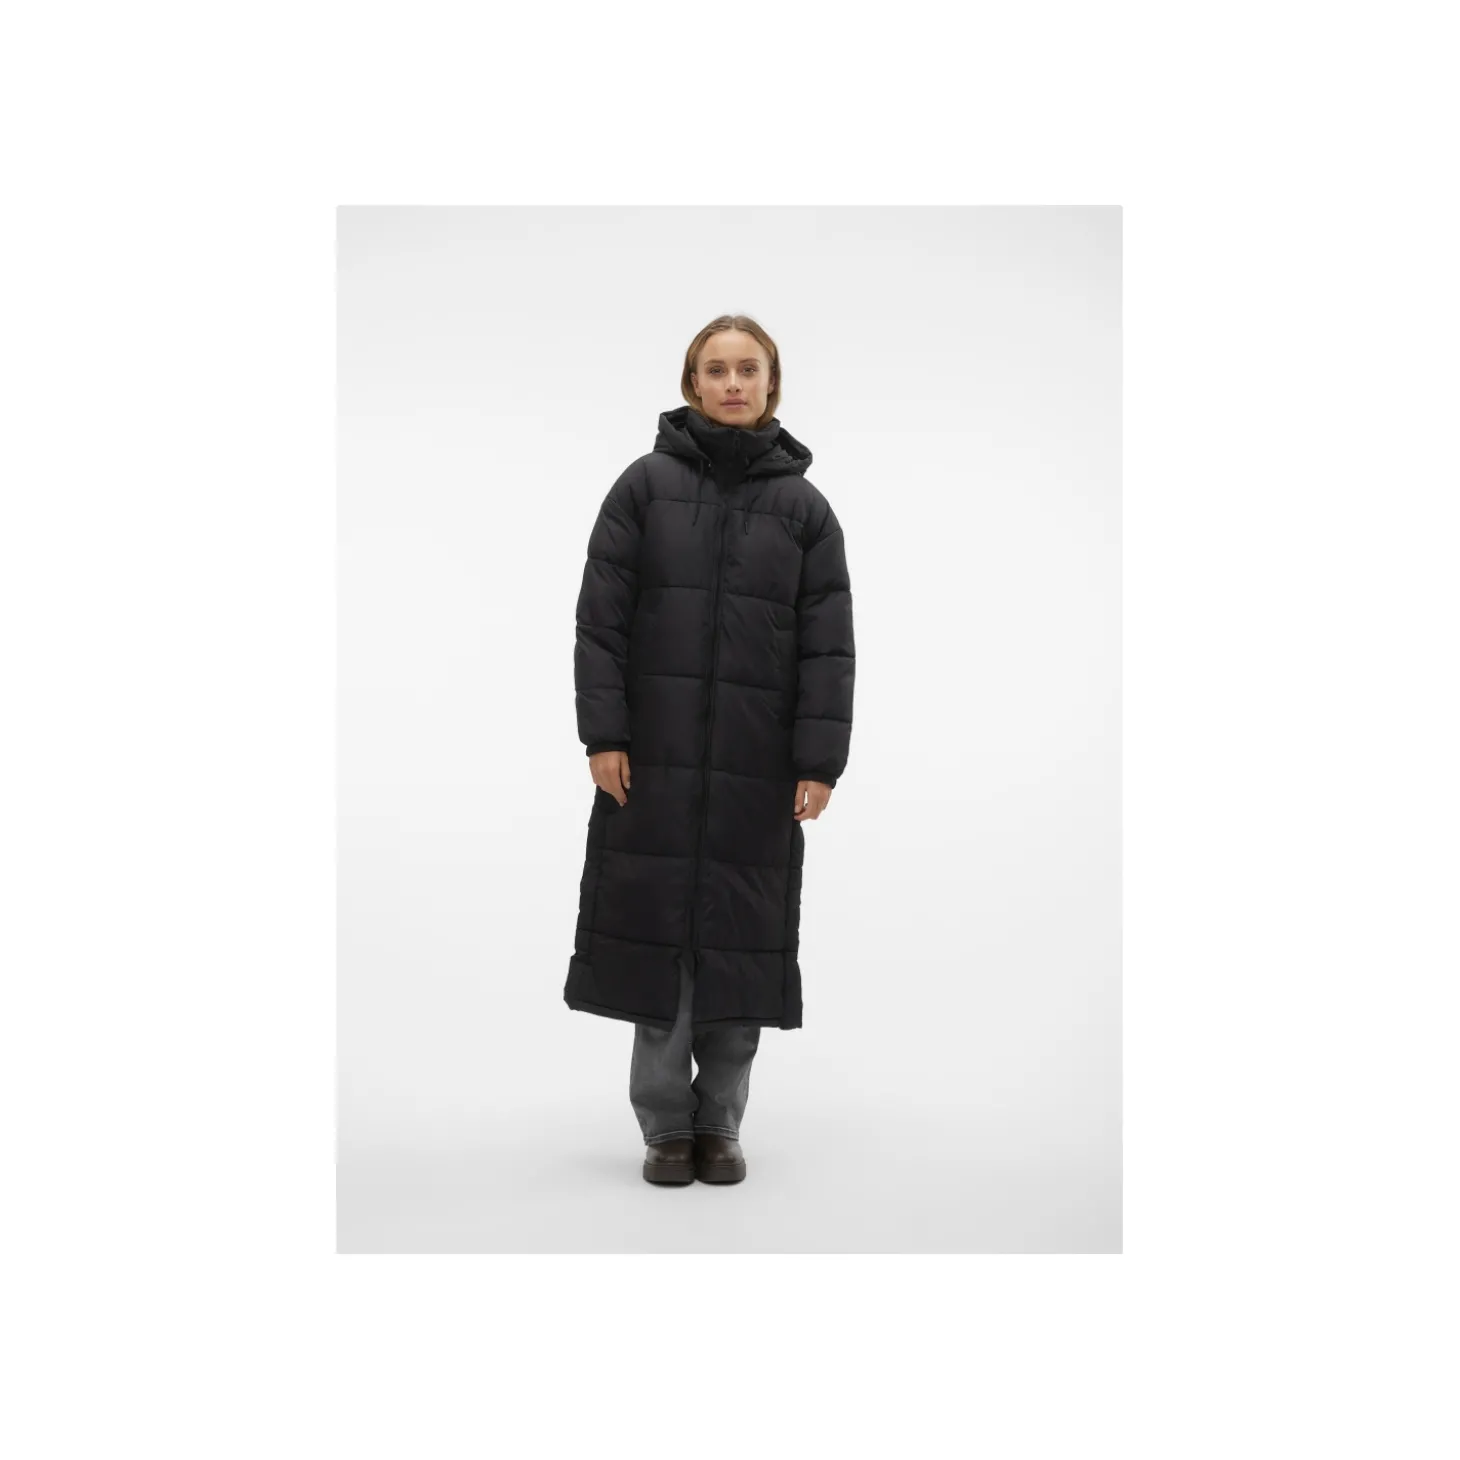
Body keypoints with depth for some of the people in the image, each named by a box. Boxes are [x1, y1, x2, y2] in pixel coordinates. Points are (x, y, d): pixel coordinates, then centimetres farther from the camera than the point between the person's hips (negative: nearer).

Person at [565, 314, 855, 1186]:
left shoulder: (804, 507, 5)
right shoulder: (646, 485, 3)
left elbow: (828, 644, 2)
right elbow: (601, 616, 0)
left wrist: (820, 760, -6)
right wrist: (603, 732, -7)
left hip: (758, 765, 1)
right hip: (655, 755, 0)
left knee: (741, 937, 5)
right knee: (657, 926, 3)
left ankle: (721, 1123, 20)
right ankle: (666, 1126, 16)